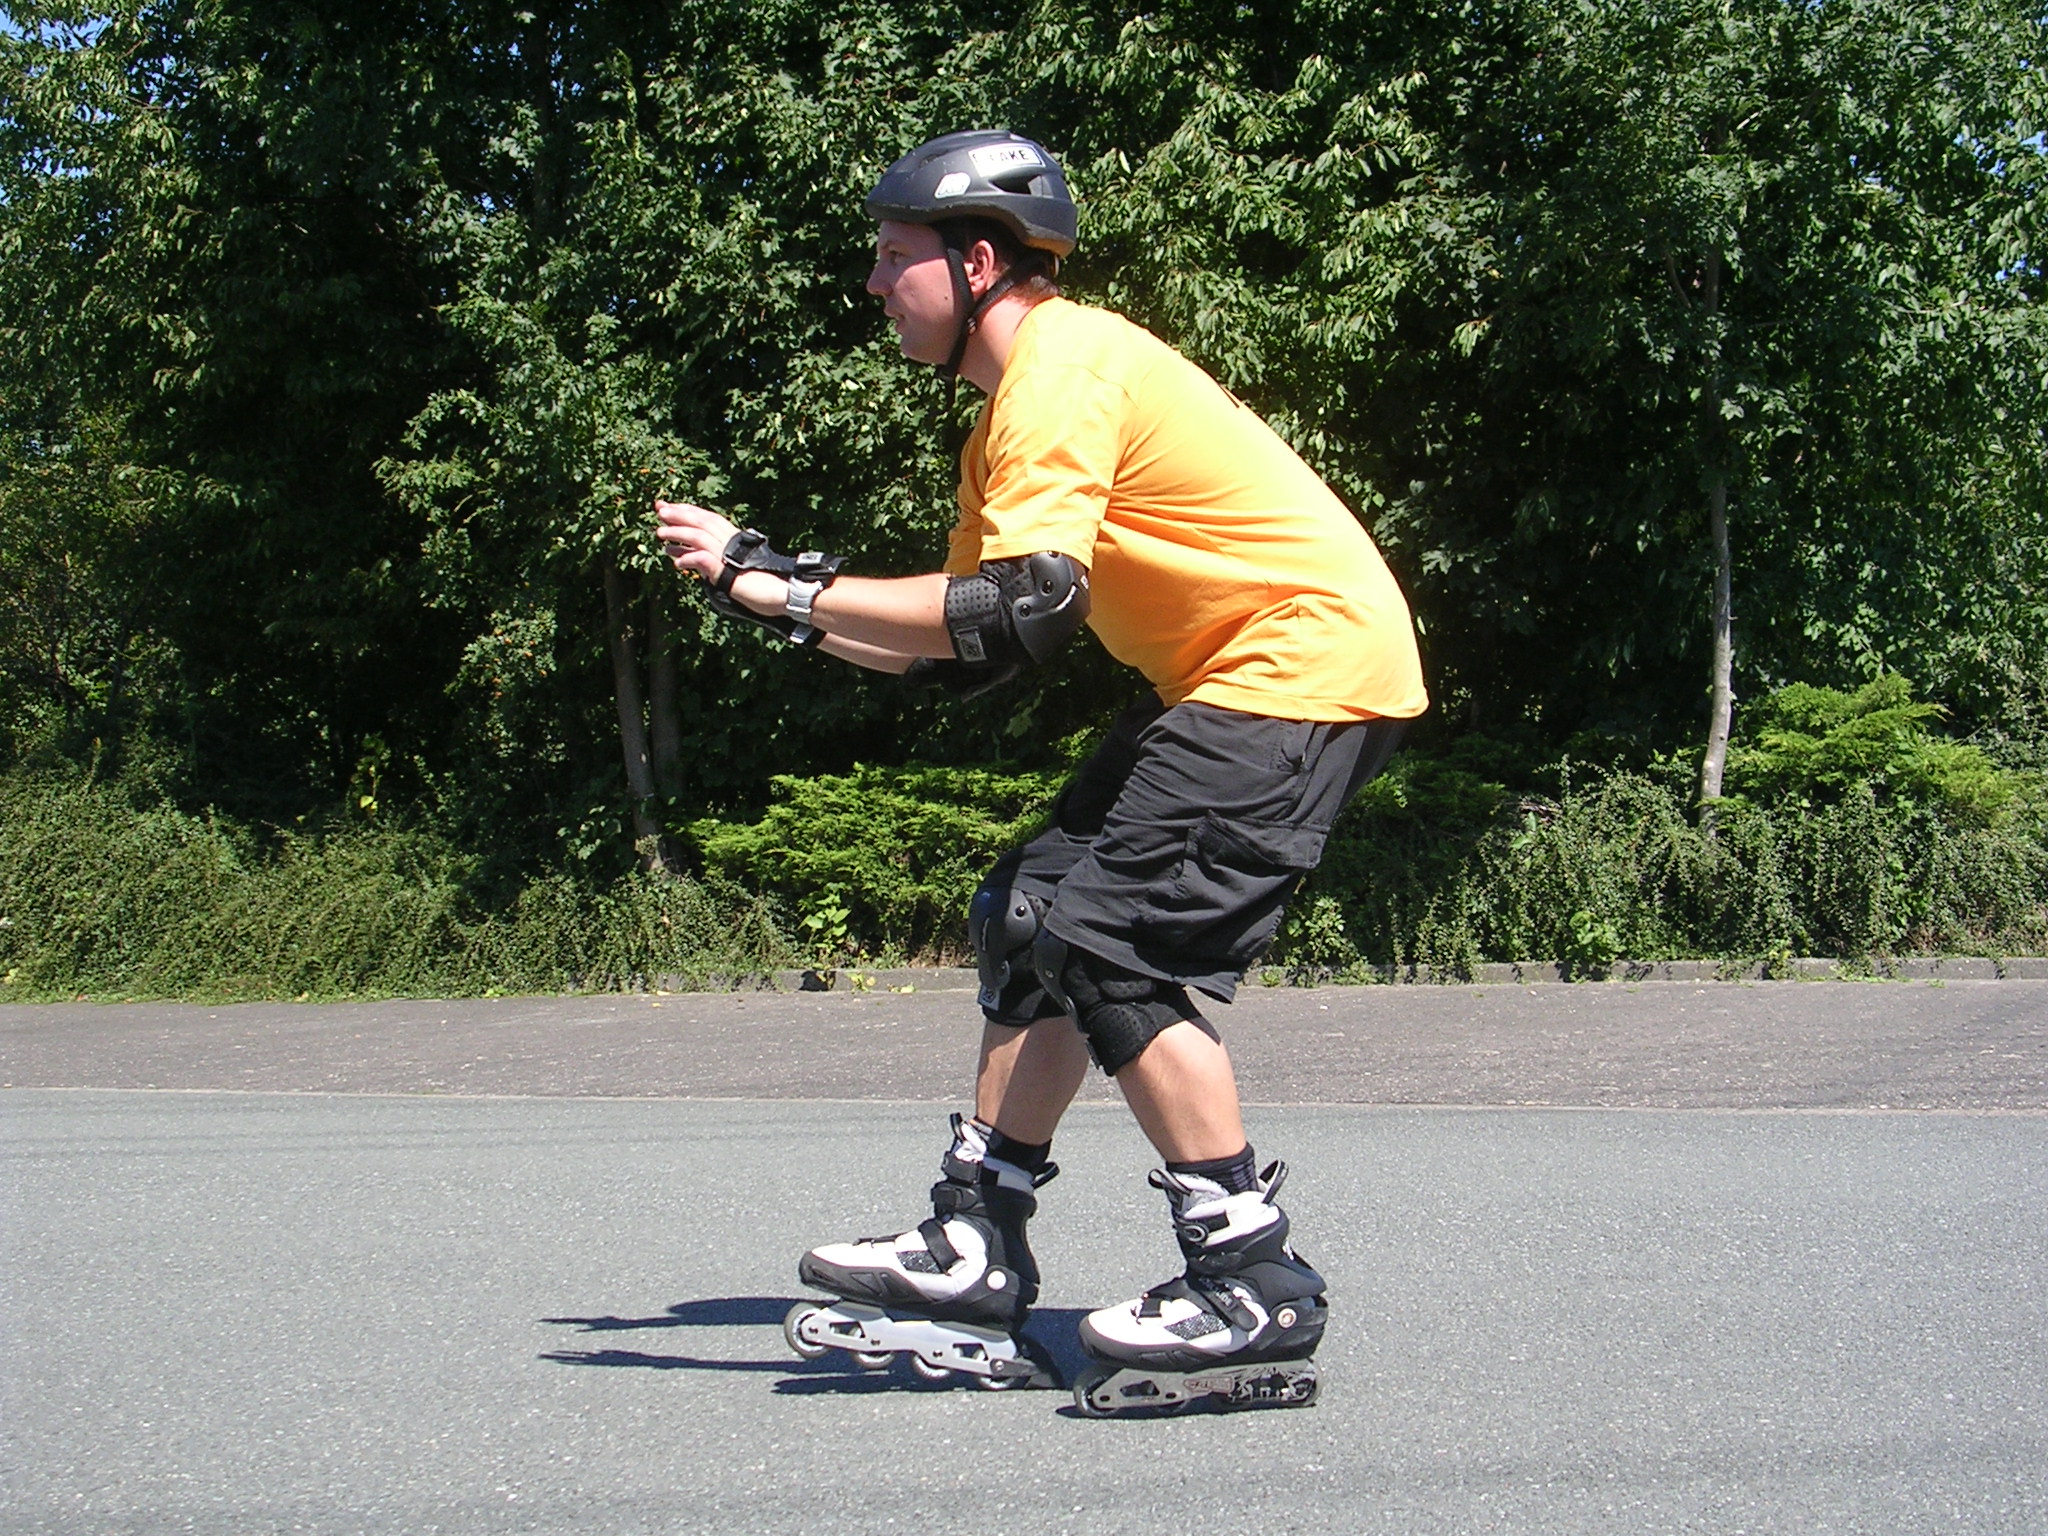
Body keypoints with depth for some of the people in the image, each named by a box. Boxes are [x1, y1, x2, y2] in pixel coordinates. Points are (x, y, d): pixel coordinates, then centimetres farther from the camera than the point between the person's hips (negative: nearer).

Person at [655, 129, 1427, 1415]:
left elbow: (1019, 615, -29)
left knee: (1111, 943, -16)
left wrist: (790, 590, -24)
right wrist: (781, 594, 4)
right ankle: (978, 1254, 12)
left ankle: (1257, 1290, -10)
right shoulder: (1017, 403, 15)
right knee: (1034, 911, 8)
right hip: (1227, 679, 11)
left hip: (1311, 660, -11)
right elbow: (959, 653, 13)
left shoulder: (1062, 369, -17)